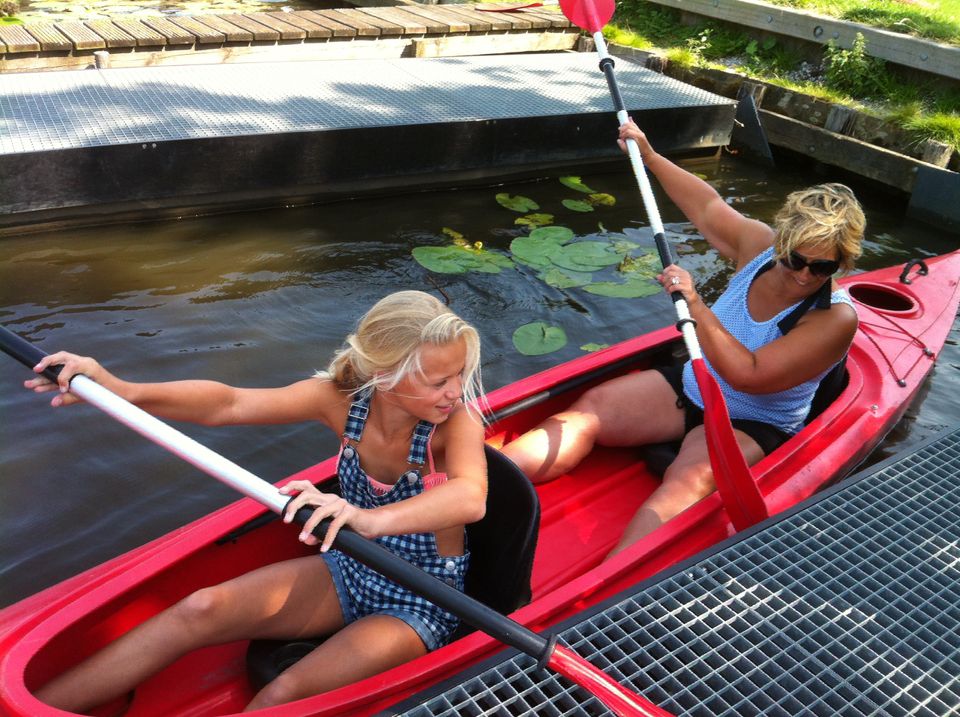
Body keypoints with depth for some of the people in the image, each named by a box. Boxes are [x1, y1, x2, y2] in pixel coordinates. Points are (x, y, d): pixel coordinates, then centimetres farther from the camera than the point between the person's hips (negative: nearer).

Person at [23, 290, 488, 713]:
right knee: (200, 611, -13)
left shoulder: (456, 419, -25)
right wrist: (119, 390, -31)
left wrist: (370, 519, -63)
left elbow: (471, 498, -46)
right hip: (349, 574, 4)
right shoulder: (344, 398, -14)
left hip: (418, 606, -4)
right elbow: (227, 404, -18)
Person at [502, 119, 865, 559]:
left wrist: (694, 304, -35)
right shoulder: (759, 245, -6)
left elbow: (746, 374, -30)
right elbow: (708, 207, 12)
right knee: (587, 412, -16)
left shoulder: (834, 320, -22)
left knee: (689, 481, -37)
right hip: (690, 389, 6)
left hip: (750, 426, -6)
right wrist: (649, 156, 15)